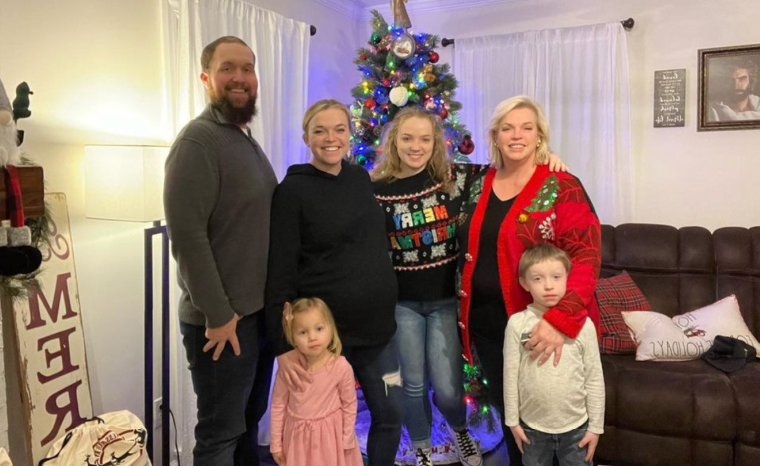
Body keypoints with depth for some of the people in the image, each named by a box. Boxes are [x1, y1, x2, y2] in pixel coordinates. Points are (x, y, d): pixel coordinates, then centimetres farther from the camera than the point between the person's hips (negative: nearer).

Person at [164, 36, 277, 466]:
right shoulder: (198, 140, -15)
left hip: (260, 311, 8)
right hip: (223, 319, -8)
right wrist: (218, 314, -20)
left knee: (249, 422, 21)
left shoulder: (248, 140, 13)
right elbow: (186, 234, -22)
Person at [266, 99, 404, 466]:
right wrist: (284, 344, -17)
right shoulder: (293, 190, -10)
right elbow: (280, 271, -13)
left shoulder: (360, 178, 6)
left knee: (391, 416, 16)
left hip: (377, 328, 6)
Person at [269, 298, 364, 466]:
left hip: (331, 435, -1)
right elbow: (278, 405, -5)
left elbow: (350, 405, -6)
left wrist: (347, 441, 0)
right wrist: (276, 444, 2)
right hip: (298, 436, 1)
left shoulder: (341, 367, -20)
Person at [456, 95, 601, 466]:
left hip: (539, 326, -5)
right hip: (487, 322, 5)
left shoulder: (562, 187, -11)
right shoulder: (479, 185, 6)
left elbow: (586, 256, -20)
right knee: (504, 408, 20)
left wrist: (561, 318, -32)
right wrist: (466, 310, 10)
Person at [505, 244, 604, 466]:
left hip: (576, 426, 0)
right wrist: (512, 420, -1)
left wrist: (595, 426, -1)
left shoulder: (583, 324, -12)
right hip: (532, 426, 0)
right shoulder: (517, 323, -13)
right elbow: (511, 375, -6)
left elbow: (594, 379, -5)